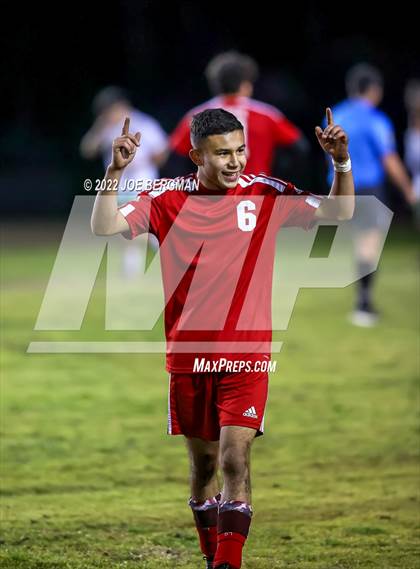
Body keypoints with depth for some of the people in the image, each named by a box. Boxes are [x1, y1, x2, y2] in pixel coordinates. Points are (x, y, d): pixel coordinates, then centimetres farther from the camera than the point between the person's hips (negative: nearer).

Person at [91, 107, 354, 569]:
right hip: (188, 354, 1)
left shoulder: (265, 194, -1)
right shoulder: (168, 199, -2)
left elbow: (337, 213, 6)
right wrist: (115, 171, -24)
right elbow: (104, 228, -10)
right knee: (203, 463, 11)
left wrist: (341, 165, -12)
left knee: (235, 459, -13)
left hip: (246, 355, -1)